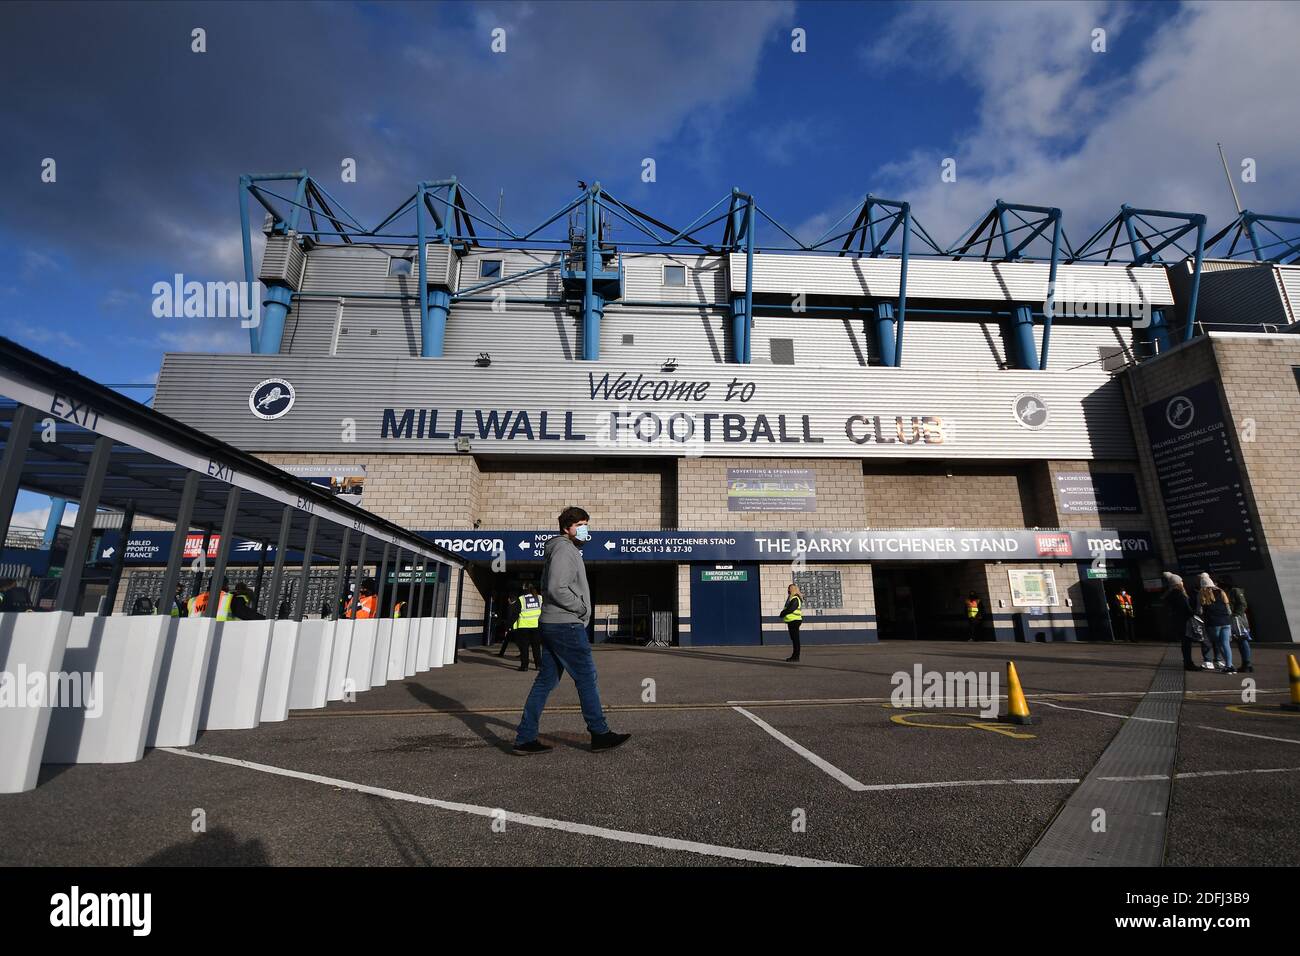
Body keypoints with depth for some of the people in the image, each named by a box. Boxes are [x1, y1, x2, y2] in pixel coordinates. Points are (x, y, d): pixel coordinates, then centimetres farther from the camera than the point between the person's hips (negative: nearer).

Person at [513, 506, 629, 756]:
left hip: (553, 626, 10)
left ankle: (525, 738, 13)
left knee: (546, 681, 10)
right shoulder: (564, 549, -11)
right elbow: (557, 589, -23)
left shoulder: (569, 550, 21)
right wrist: (582, 608, -11)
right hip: (566, 626, -10)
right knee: (586, 677, -1)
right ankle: (599, 734, 10)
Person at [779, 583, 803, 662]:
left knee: (795, 639, -5)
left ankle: (796, 657, -1)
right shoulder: (791, 598, 17)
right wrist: (783, 613, 0)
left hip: (794, 621, -10)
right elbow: (787, 609, 19)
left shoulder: (795, 599, -15)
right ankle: (794, 656, 21)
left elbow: (790, 609, -23)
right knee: (794, 639, 14)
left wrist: (782, 614, -9)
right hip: (791, 621, 10)